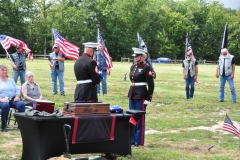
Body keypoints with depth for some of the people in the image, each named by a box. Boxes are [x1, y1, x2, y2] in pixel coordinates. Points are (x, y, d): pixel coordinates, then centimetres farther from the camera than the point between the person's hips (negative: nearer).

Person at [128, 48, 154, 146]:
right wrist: (130, 93, 17)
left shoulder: (146, 68, -10)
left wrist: (148, 98, -15)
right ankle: (133, 140, 21)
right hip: (132, 94, 8)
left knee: (140, 118, -1)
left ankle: (139, 141, 7)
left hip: (141, 96, -8)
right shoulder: (133, 67, 12)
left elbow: (151, 84, -12)